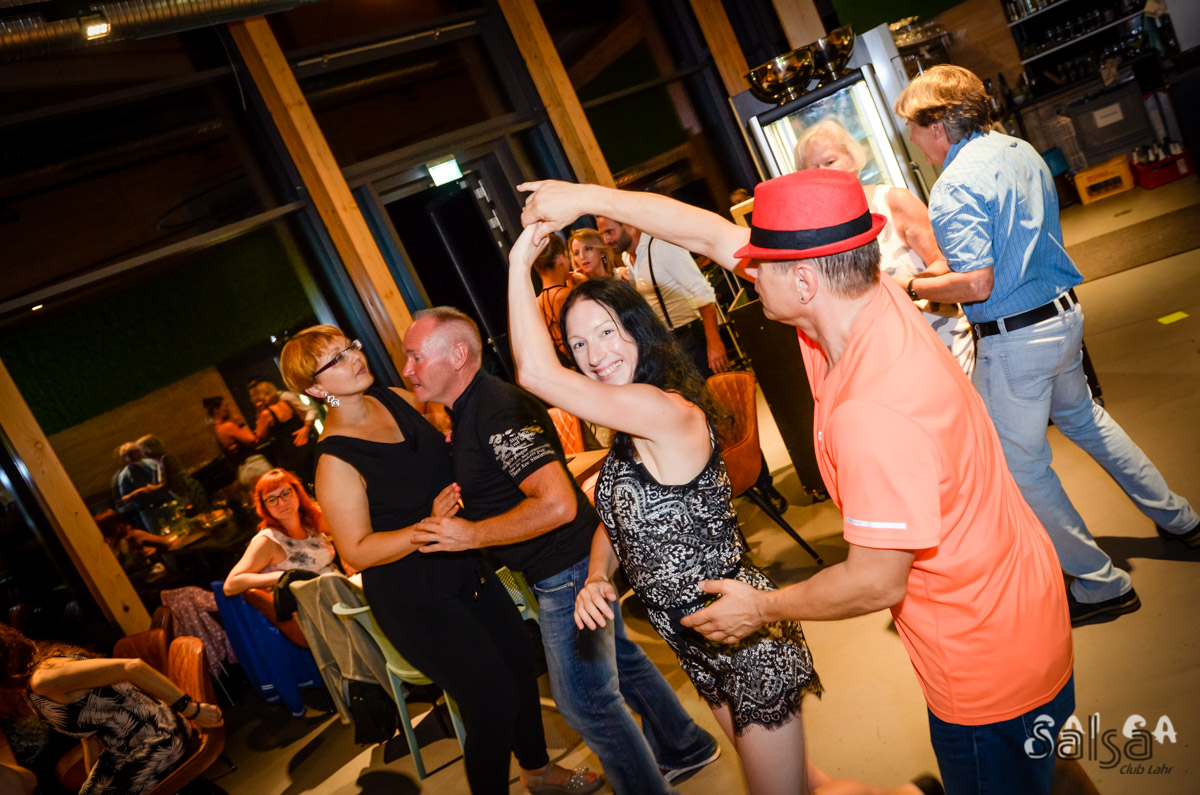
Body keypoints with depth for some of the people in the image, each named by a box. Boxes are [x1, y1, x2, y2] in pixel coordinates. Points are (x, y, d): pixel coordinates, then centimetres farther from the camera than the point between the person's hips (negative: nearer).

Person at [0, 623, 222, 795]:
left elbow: (132, 667, -33)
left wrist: (191, 710, -29)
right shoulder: (33, 688, 5)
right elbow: (91, 731, 13)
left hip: (158, 739, -9)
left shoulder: (45, 678, -25)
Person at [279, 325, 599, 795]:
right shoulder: (335, 461, -22)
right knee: (493, 700, 0)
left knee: (520, 667, 18)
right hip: (415, 600, -7)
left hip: (464, 564, 8)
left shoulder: (396, 399, -2)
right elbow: (356, 552, -20)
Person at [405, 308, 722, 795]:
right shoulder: (469, 411, 7)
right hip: (568, 564, 10)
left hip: (567, 571, -10)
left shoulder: (497, 411, -25)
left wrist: (471, 535, -26)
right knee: (620, 661, 24)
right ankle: (684, 749, 44)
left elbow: (557, 504, -33)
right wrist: (452, 520, 6)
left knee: (586, 700, 3)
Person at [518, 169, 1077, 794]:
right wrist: (589, 196, 1)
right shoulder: (867, 298, -11)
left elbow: (876, 583, -27)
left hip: (989, 666, -8)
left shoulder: (873, 412, -37)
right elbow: (714, 235, -4)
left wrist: (761, 607, -9)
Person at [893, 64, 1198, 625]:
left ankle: (1100, 584, 18)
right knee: (1082, 417, 30)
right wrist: (946, 266, 20)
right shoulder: (1020, 150, 7)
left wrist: (912, 288, -11)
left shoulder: (954, 187, -21)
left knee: (1020, 466, 6)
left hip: (1013, 340, -9)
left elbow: (976, 284, -26)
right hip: (1063, 314, 9)